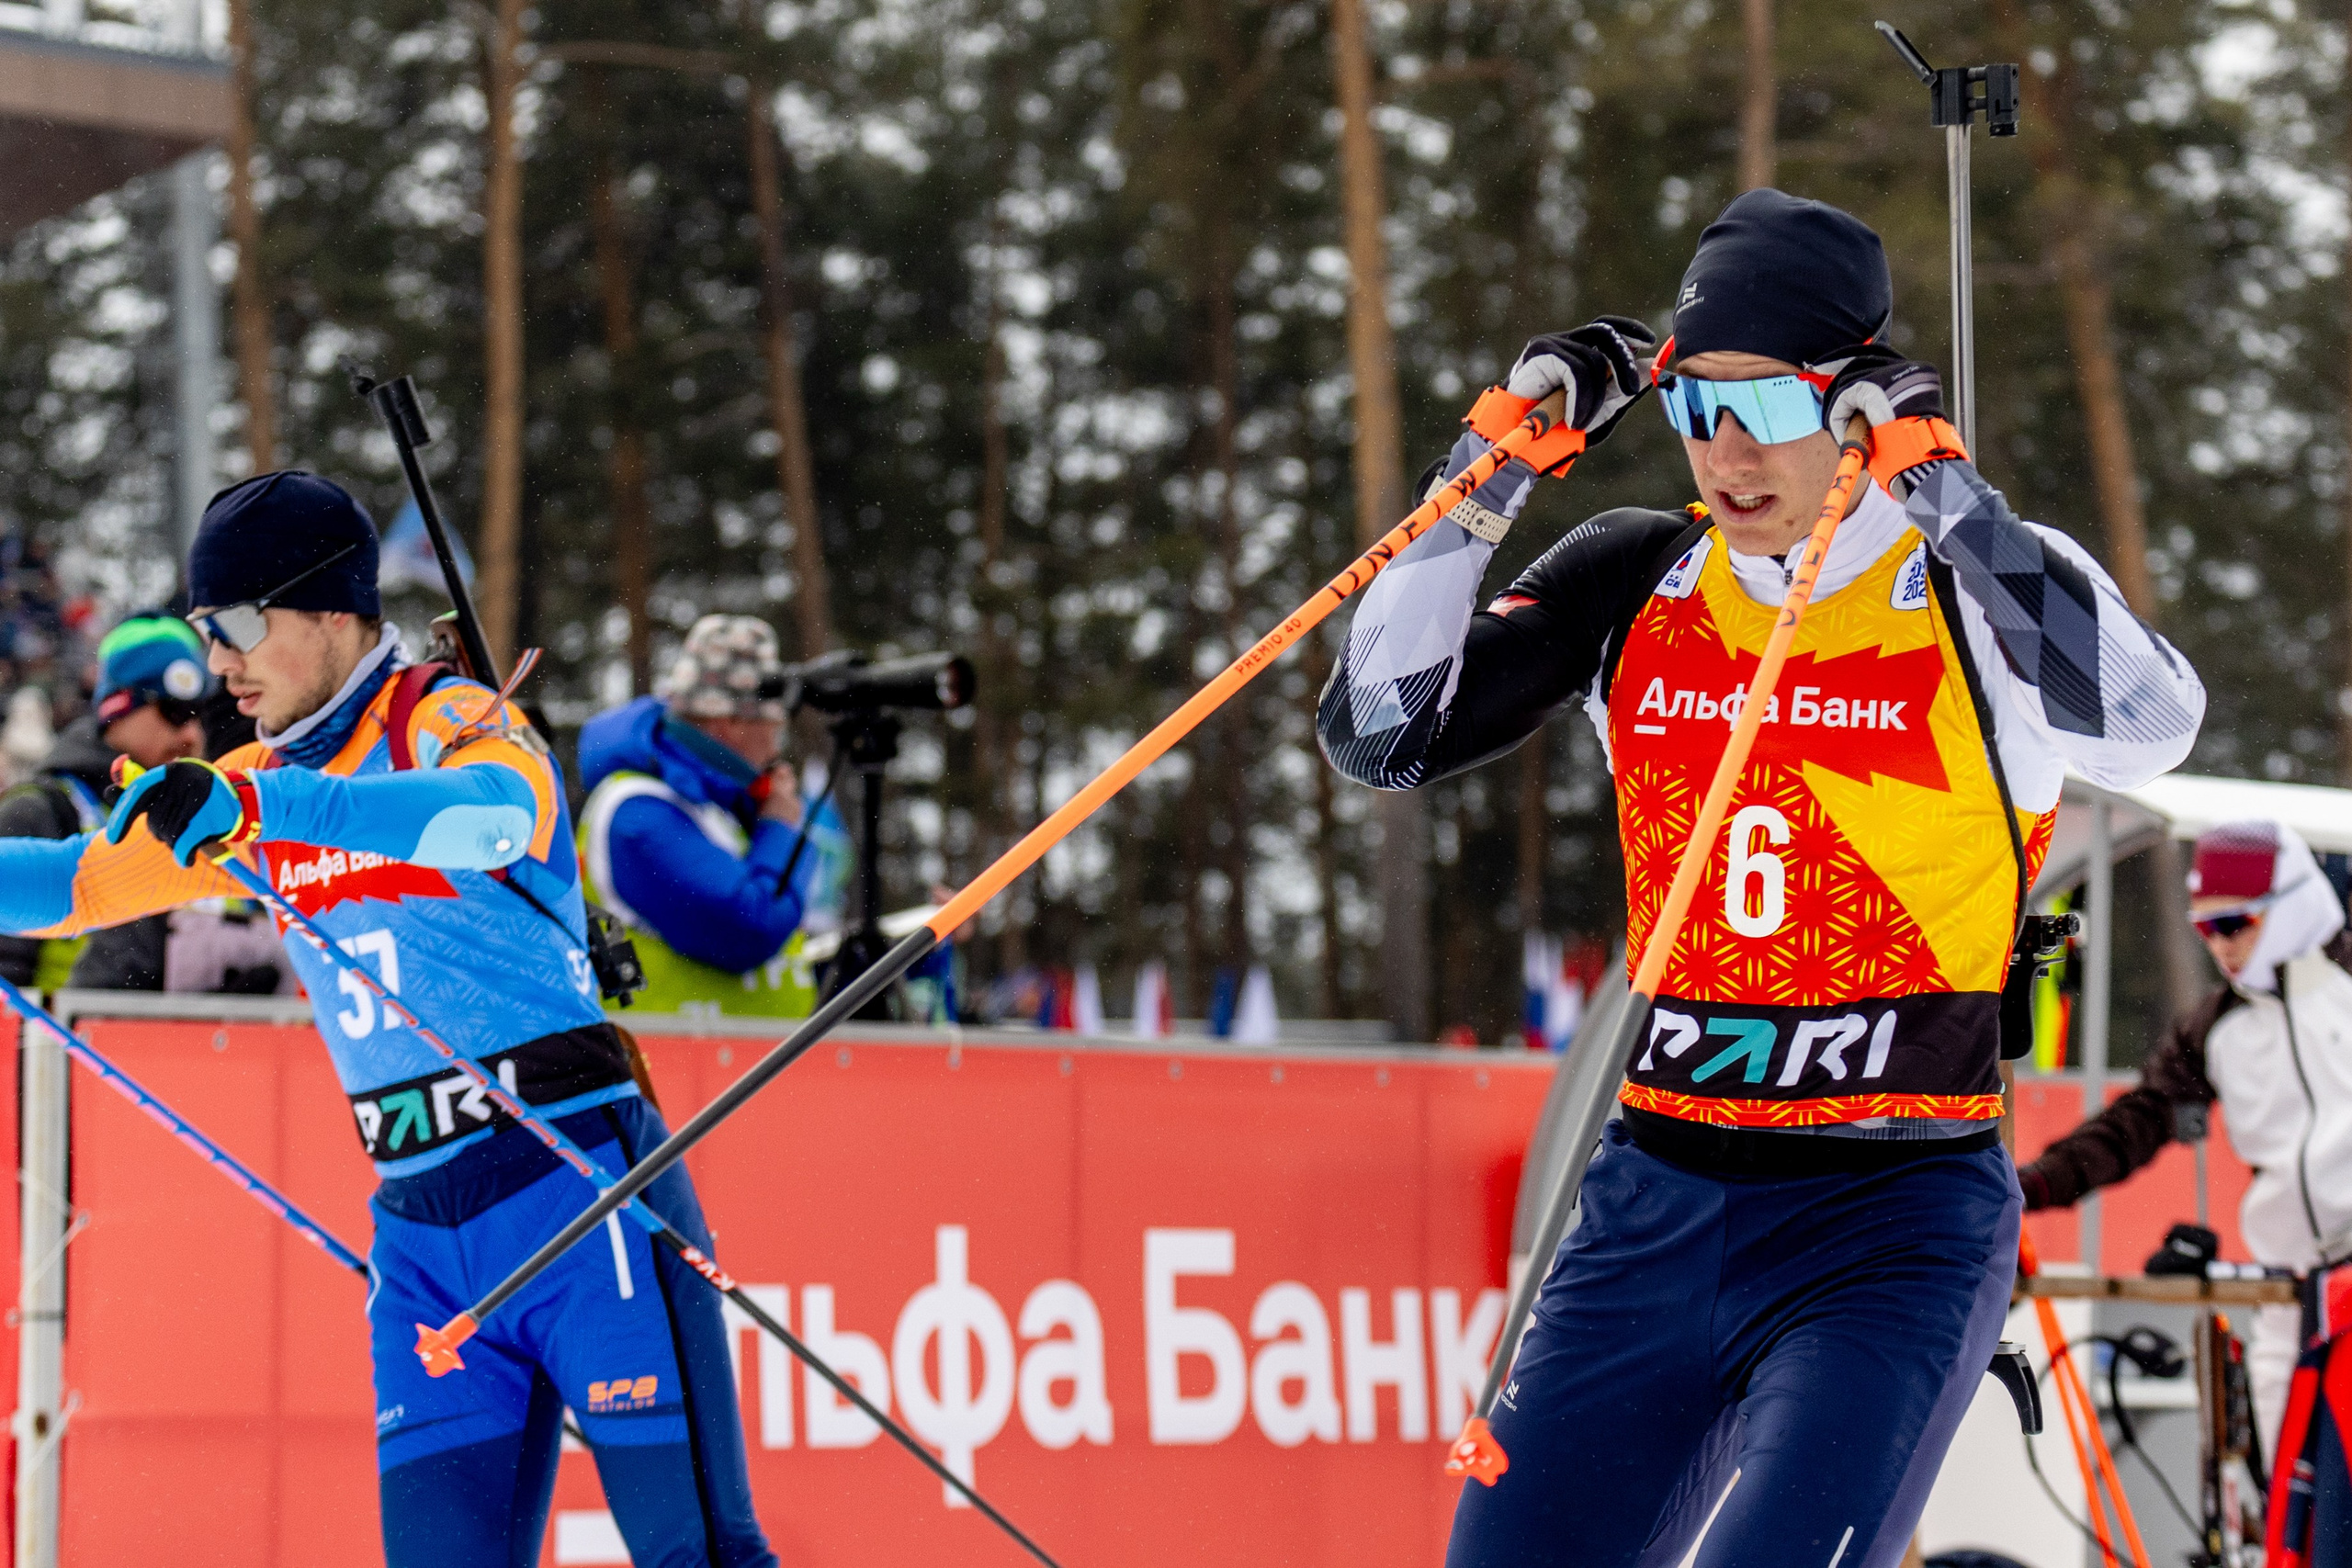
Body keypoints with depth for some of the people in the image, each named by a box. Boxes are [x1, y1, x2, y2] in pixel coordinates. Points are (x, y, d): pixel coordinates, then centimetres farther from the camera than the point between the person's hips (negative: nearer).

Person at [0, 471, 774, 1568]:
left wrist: (255, 805, -42)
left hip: (578, 1193, -7)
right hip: (416, 1225, 7)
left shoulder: (455, 723, -7)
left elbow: (501, 816, -31)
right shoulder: (261, 790, 15)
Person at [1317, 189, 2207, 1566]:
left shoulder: (1986, 583, -6)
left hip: (1896, 1230, -5)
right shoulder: (1634, 585, 6)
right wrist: (1497, 465, -5)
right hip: (1653, 1210, 5)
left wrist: (1933, 485, -25)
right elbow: (1381, 734, 1)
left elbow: (2148, 728, -28)